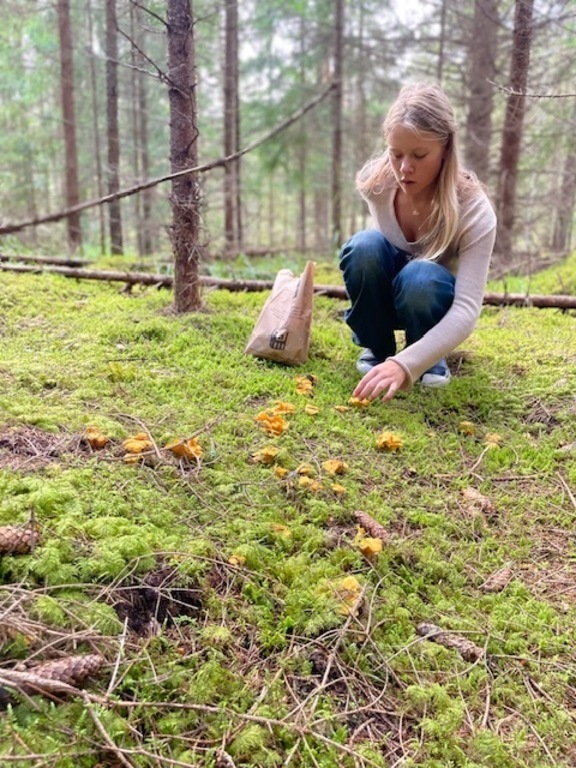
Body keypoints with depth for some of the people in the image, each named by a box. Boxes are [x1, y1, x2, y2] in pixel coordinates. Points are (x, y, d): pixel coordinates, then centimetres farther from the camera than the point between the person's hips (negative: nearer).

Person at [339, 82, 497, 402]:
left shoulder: (473, 209, -31)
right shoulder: (375, 180, -21)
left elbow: (467, 309, -39)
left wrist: (405, 364, -53)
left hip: (432, 299, -2)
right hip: (386, 292, 2)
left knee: (420, 278, -38)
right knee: (364, 246, -31)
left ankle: (431, 359, -6)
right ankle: (377, 349, -8)